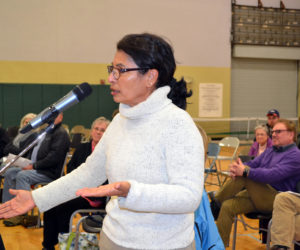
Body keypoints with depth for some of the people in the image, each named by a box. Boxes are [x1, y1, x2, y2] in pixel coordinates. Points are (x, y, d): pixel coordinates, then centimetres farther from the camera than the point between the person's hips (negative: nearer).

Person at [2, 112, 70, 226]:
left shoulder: (61, 134, -10)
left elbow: (54, 157, -21)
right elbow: (35, 150, 25)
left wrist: (34, 166, -19)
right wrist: (28, 162, 5)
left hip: (49, 172, -10)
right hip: (36, 168, 10)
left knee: (22, 176, -28)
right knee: (10, 172, 4)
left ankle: (21, 214, -25)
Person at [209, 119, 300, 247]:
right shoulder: (270, 150, 19)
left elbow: (273, 175, -24)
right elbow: (253, 164, 12)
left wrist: (245, 171, -29)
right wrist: (237, 167, -12)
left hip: (276, 200, -8)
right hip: (258, 196, 8)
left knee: (245, 174, -25)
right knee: (227, 206, -15)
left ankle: (216, 201, -10)